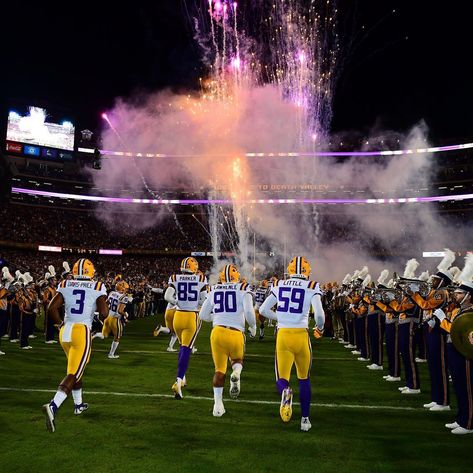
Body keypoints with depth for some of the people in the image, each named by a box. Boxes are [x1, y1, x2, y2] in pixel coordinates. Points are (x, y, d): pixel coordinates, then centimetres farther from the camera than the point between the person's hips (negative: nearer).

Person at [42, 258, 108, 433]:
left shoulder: (65, 286, 5)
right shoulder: (97, 288, -3)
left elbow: (51, 308, -2)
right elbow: (104, 313, -11)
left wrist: (61, 323, 13)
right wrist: (103, 302, 11)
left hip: (65, 332, 5)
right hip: (82, 332, -5)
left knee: (77, 369, 24)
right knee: (73, 374, -3)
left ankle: (78, 405, 38)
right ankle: (53, 406, -24)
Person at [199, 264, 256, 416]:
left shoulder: (214, 291, 11)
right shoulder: (243, 290, 2)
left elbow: (203, 315, 16)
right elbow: (249, 312, -10)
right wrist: (253, 326, 8)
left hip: (218, 332, 1)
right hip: (236, 334, -1)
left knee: (219, 369, 16)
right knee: (237, 359, 28)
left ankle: (218, 404, 7)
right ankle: (236, 373, -6)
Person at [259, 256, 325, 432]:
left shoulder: (279, 285, 6)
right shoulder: (312, 287, -3)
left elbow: (263, 310, 12)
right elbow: (319, 314, -13)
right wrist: (320, 328, 8)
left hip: (282, 335, 1)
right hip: (301, 336, -1)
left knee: (281, 379, 12)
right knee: (304, 379, 21)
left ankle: (285, 391, -23)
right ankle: (305, 419, 25)